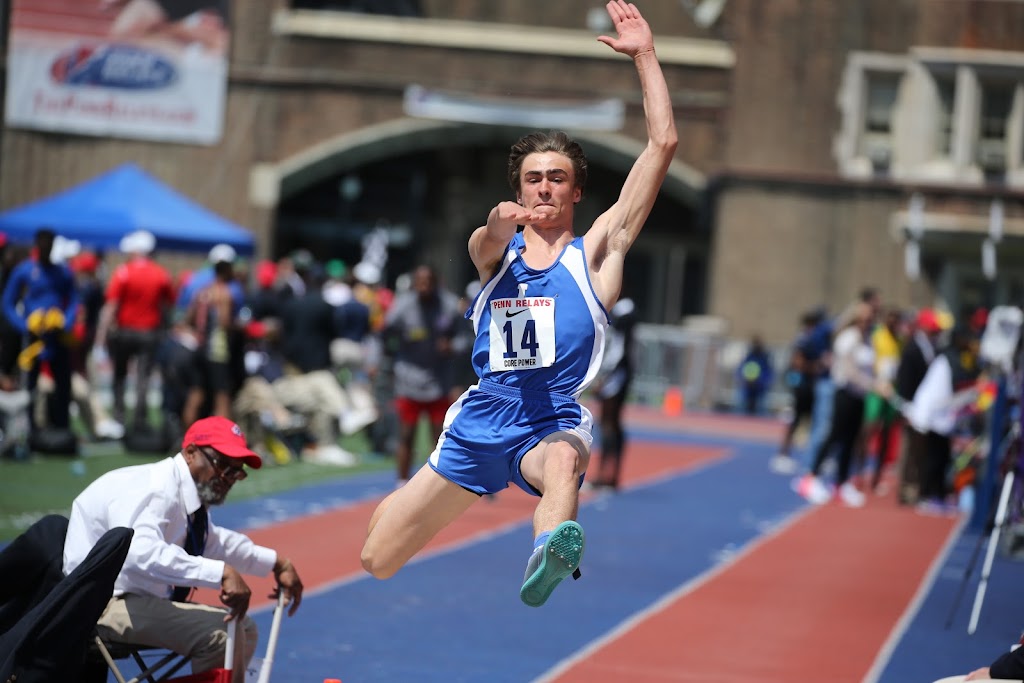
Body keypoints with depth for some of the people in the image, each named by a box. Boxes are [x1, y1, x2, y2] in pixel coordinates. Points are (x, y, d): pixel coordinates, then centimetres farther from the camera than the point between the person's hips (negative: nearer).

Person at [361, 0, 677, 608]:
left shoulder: (598, 248, 7)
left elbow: (663, 144, 0)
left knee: (564, 459, -42)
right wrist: (498, 225, -42)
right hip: (480, 423, 3)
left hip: (554, 424, -3)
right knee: (377, 562, 6)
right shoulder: (497, 249, 10)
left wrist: (644, 55, -3)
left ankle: (550, 554, -71)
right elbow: (486, 250, -18)